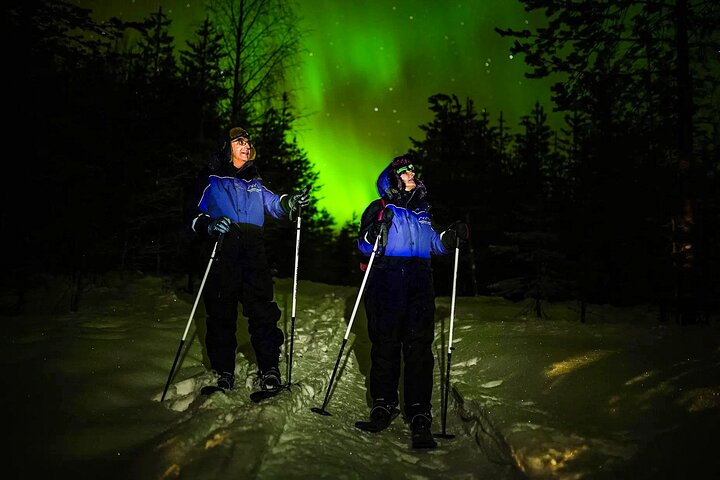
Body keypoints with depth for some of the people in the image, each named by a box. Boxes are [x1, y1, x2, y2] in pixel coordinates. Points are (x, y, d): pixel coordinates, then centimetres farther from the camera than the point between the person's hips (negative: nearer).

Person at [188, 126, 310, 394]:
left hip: (254, 256, 2)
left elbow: (273, 203, 11)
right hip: (223, 255, -2)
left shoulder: (255, 183, 22)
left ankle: (269, 370, 2)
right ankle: (223, 373, 13)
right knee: (222, 315, 1)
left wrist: (290, 203, -11)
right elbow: (195, 215, 8)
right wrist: (209, 225, -14)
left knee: (263, 312, -5)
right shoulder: (212, 182, 11)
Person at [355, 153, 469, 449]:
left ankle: (419, 414, -2)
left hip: (419, 284, 3)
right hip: (385, 285, -2)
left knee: (419, 347, -6)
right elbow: (365, 247, 2)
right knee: (385, 345, -1)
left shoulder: (423, 211, 22)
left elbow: (433, 245, 25)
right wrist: (376, 232, -17)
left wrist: (451, 238, 6)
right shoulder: (379, 209, 9)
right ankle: (383, 405, 14)